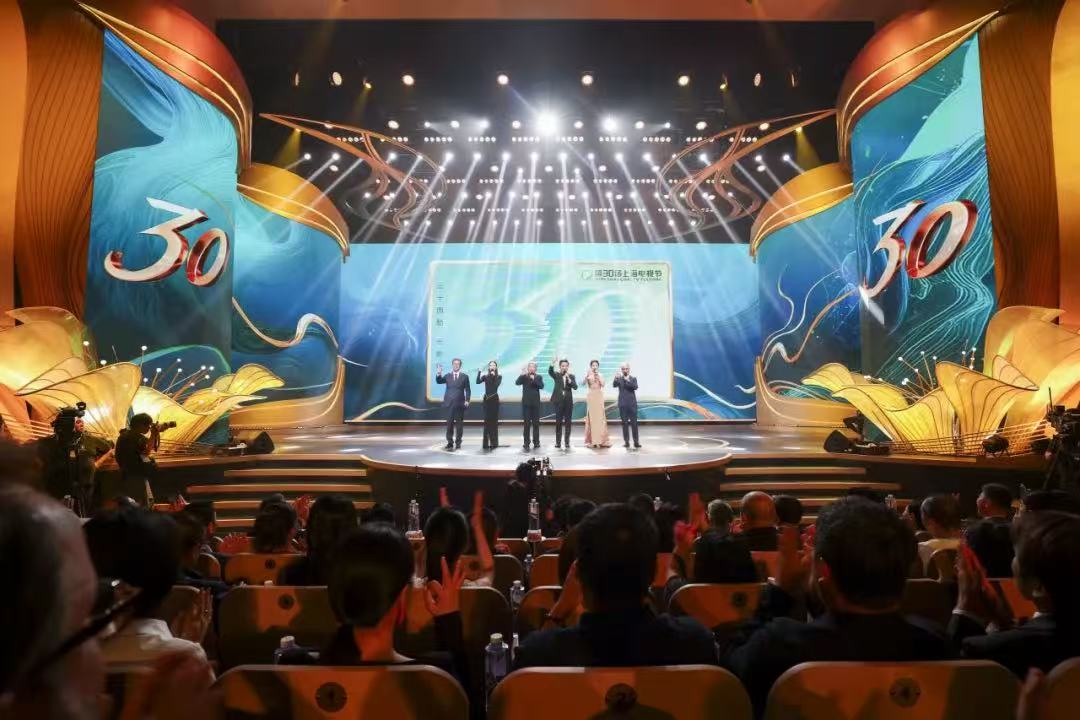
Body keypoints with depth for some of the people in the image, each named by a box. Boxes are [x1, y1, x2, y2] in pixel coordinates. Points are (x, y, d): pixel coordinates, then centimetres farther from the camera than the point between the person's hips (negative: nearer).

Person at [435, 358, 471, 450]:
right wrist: (438, 374, -21)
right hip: (449, 403, 1)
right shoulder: (447, 376, 10)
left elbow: (468, 390, 5)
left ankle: (458, 442, 11)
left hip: (460, 404, -1)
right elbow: (439, 381, -3)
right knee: (449, 424, 0)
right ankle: (450, 442, 5)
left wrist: (467, 400, -7)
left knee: (459, 424, 4)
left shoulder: (464, 377, 6)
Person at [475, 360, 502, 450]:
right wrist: (479, 372, -16)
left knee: (494, 420, -1)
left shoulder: (499, 377, 2)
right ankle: (486, 443, 6)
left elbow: (496, 385, -16)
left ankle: (494, 442, 4)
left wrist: (493, 376, -14)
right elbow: (478, 382, -10)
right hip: (486, 399, 2)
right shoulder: (485, 376, 7)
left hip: (494, 399, -2)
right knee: (486, 420, 2)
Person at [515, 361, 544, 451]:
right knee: (527, 424, -1)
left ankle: (536, 442, 14)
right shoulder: (524, 377, 6)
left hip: (535, 403, 1)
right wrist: (523, 374, -23)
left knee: (536, 423, 4)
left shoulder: (538, 377, 7)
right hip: (526, 403, -1)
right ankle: (526, 444, 0)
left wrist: (534, 379, -19)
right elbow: (517, 382, -11)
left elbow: (541, 386, -9)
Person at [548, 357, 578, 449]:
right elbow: (550, 372, -19)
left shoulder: (571, 376, 8)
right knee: (558, 422, 1)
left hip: (568, 402, 1)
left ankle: (567, 442, 9)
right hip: (558, 401, -1)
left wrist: (569, 379, -18)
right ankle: (558, 442, 8)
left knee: (567, 422, 3)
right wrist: (552, 363, -36)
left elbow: (575, 387, -6)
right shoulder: (556, 375, 4)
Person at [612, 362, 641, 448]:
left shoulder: (633, 378, 6)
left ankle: (636, 441, 2)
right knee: (624, 423, 2)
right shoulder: (619, 379, 5)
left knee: (634, 423, -1)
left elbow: (635, 387, -12)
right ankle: (626, 441, 7)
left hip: (632, 403, 0)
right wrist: (616, 378, -35)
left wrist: (628, 381, -26)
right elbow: (614, 385, -15)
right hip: (622, 404, 0)